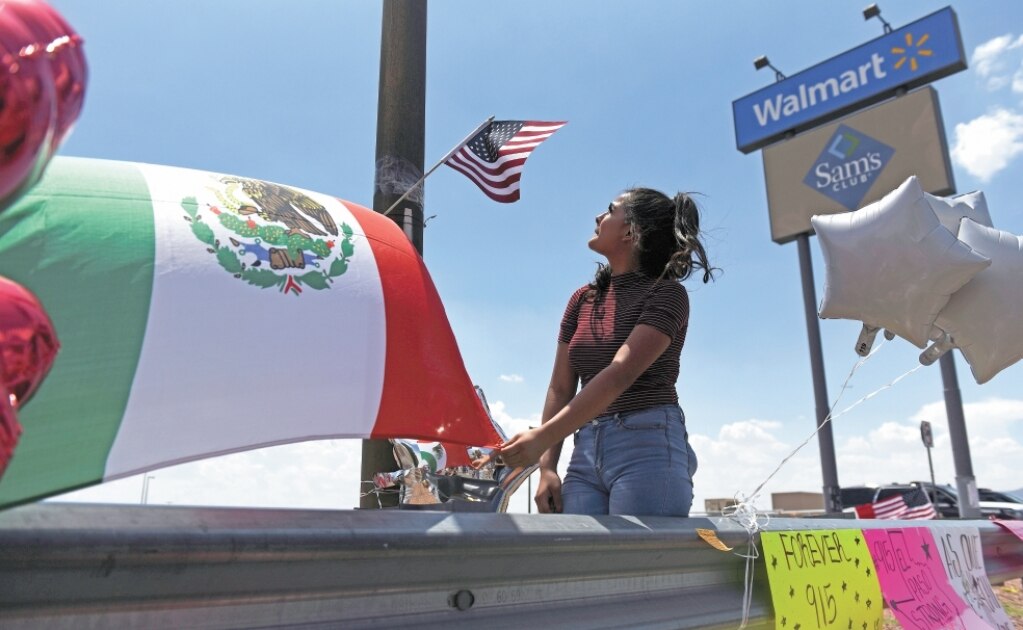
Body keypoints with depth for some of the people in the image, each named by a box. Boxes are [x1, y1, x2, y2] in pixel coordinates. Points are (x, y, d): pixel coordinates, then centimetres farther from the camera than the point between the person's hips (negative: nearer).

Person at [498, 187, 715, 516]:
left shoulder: (666, 293, -4)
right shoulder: (583, 299, 15)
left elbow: (620, 374, -17)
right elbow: (560, 388, 13)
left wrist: (543, 437, -25)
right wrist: (547, 467, 2)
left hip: (648, 446, -5)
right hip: (586, 451, 5)